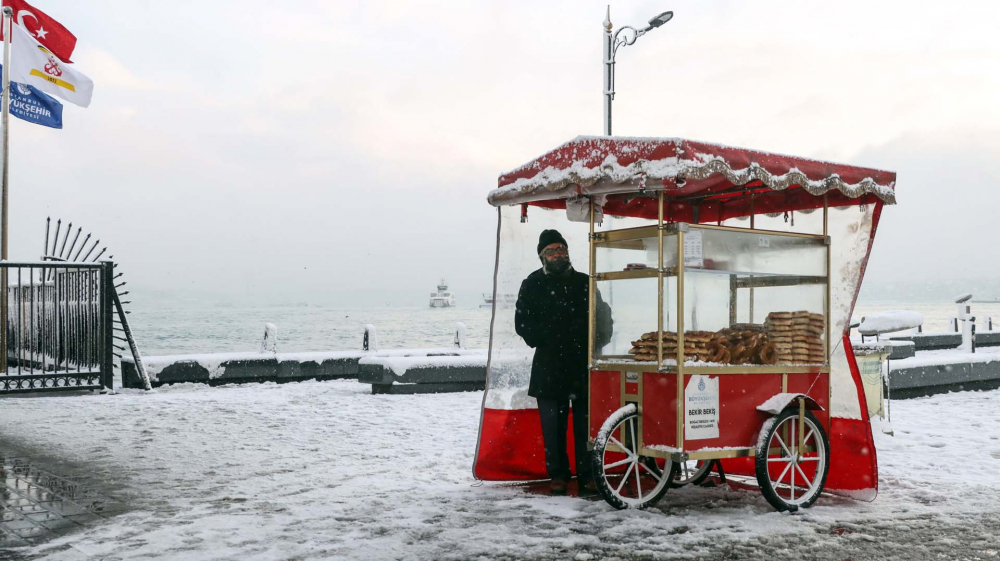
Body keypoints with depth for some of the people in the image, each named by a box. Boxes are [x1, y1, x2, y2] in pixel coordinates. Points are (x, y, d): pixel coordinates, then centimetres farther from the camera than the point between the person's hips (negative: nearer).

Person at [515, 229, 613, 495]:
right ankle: (558, 474, 13)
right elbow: (523, 323, 5)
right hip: (549, 365, -1)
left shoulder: (584, 283, 12)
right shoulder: (533, 284, 7)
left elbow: (601, 318, 13)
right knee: (553, 423, 2)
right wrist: (544, 338, -9)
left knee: (586, 423, 1)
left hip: (583, 364, 1)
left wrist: (593, 342, -3)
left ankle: (587, 475, 9)